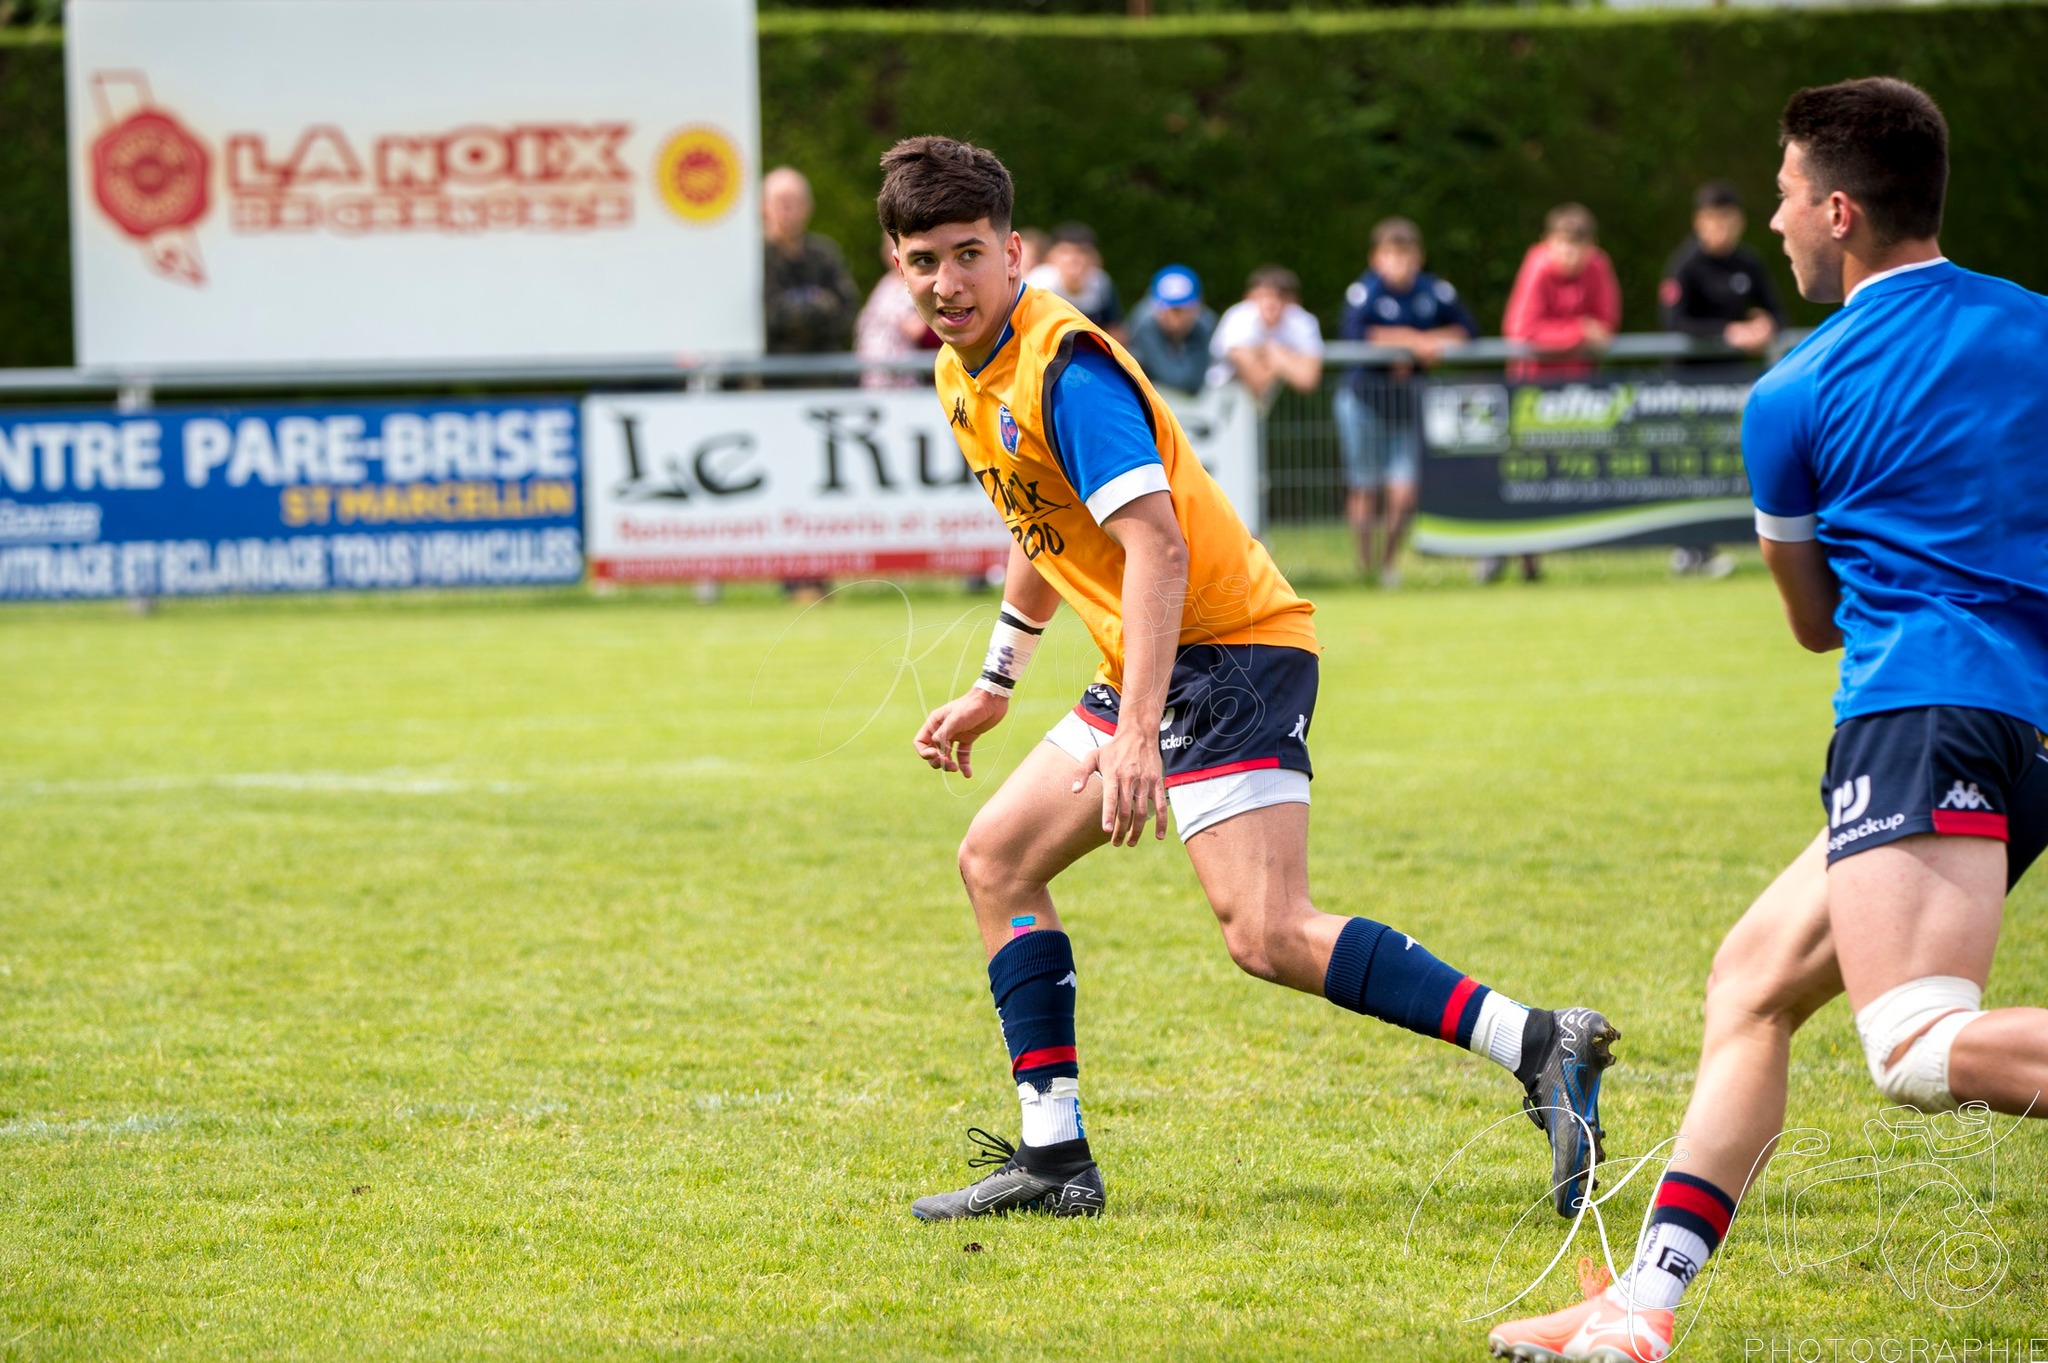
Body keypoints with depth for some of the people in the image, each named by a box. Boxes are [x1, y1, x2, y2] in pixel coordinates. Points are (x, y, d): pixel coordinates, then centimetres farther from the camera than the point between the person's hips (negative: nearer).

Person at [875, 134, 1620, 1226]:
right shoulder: (965, 375, 12)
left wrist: (1135, 733, -33)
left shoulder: (1064, 366, -18)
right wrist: (994, 687, 34)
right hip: (1147, 667, 10)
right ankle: (1053, 1158, 13)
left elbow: (1156, 543, -27)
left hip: (1227, 653, -10)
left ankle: (1542, 1047, -23)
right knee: (996, 857, 12)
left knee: (1268, 936, -22)